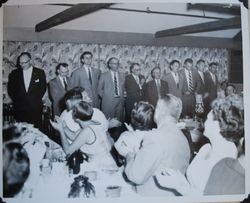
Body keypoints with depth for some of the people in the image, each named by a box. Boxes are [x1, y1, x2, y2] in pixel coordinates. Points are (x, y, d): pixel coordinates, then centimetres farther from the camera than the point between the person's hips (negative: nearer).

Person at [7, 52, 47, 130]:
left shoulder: (40, 72, 5)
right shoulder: (14, 73, 8)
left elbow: (43, 88, 6)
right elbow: (10, 89, 9)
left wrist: (36, 100, -1)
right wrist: (16, 100, 0)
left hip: (35, 107, -1)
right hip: (20, 108, 1)